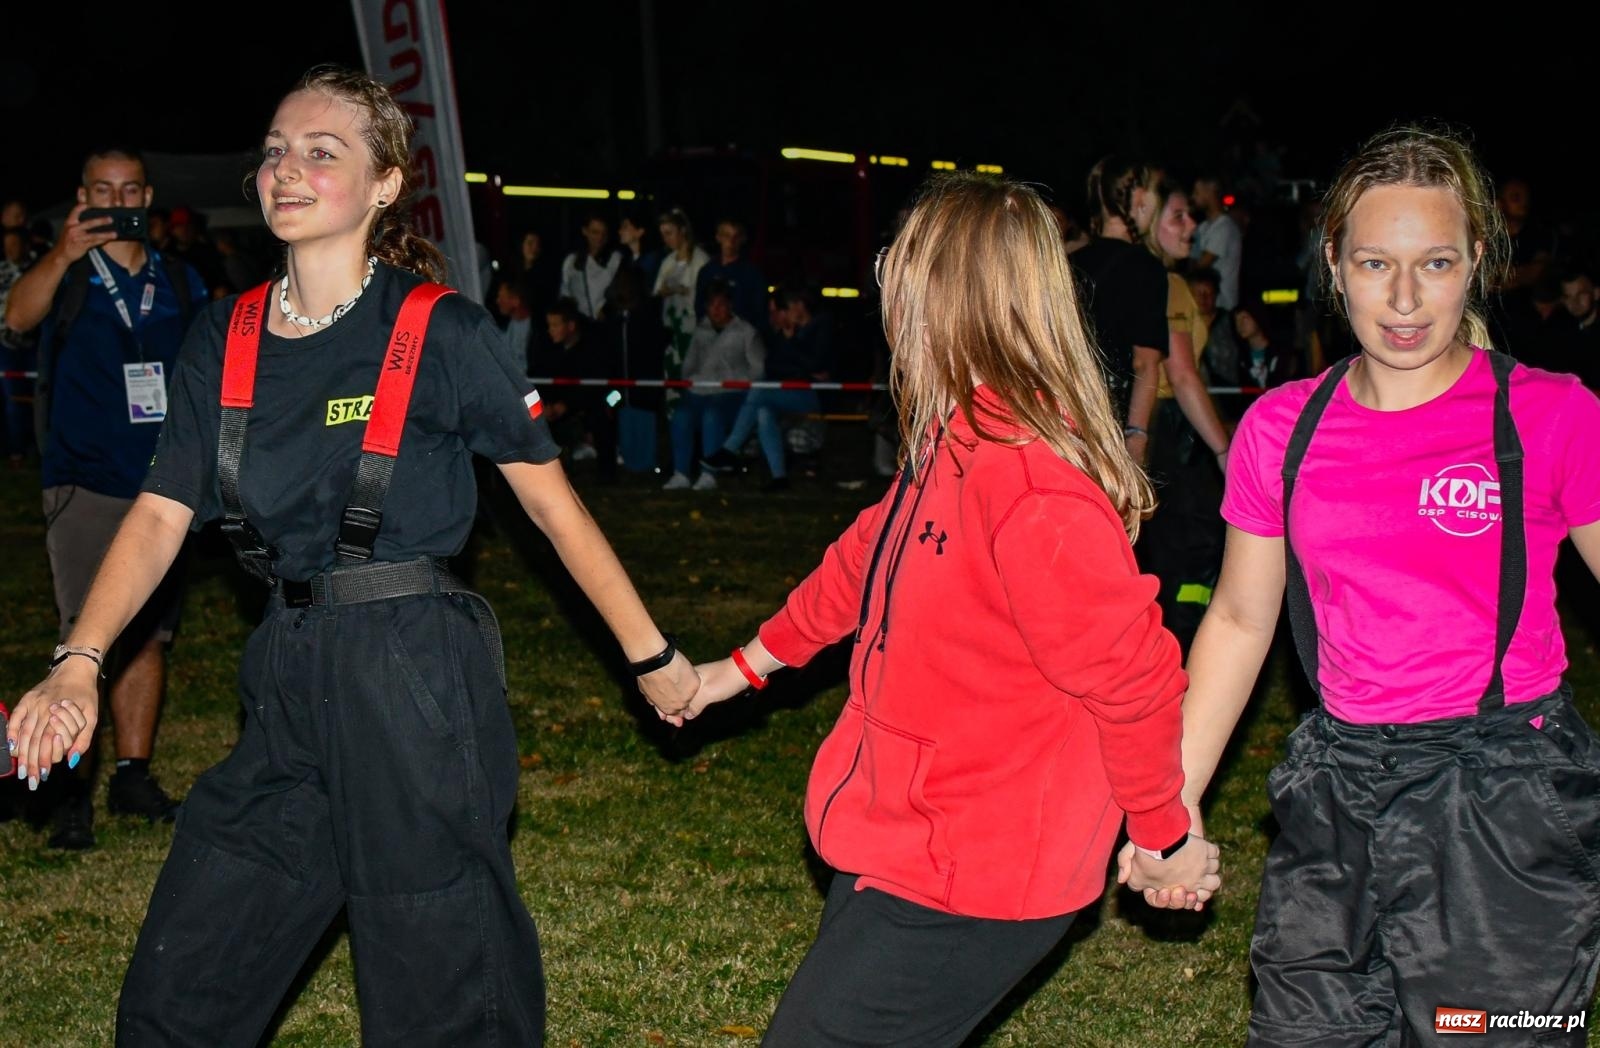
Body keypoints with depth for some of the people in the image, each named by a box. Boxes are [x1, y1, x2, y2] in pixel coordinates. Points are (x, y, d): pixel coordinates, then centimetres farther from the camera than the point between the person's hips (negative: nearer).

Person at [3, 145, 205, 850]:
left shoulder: (181, 282, 12)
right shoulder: (67, 276, 2)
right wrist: (63, 255, -36)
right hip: (86, 483, -4)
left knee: (148, 636, 9)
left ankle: (133, 774, 19)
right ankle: (69, 788, -4)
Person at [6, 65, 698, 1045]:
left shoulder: (442, 331, -9)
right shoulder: (226, 338, 7)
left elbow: (551, 500, -4)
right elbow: (162, 514, 4)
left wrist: (652, 656, -1)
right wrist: (79, 663, -9)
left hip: (419, 678, -5)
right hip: (289, 680, 6)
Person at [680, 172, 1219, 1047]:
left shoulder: (1028, 482, -28)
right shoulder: (949, 437, 4)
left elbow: (1130, 672, -22)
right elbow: (867, 558, 18)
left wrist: (1162, 837, -8)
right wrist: (742, 667, 25)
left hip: (968, 889, -10)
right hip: (898, 843, 10)